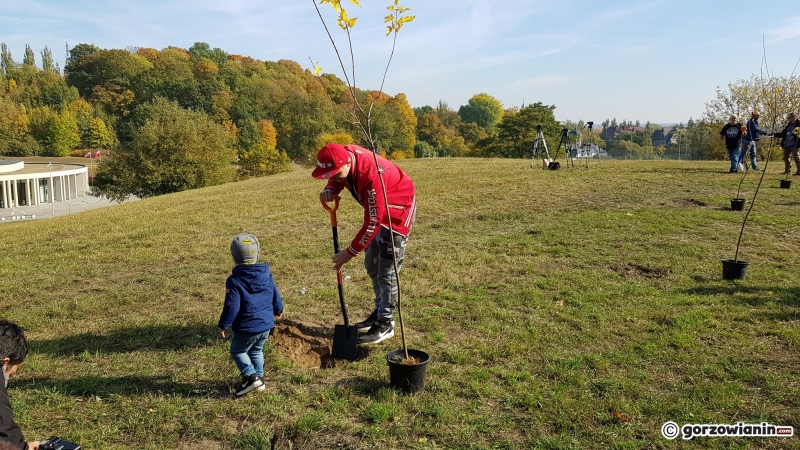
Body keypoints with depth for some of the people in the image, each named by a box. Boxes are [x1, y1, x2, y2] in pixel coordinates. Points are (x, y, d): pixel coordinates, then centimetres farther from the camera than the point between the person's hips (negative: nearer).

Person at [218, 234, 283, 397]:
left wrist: (223, 325, -5)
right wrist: (278, 310, 27)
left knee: (237, 352, 14)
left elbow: (231, 307, -18)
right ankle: (259, 378, 28)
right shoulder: (267, 274, -2)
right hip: (266, 324, 6)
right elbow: (276, 296, 8)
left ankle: (251, 377, -1)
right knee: (256, 351, 25)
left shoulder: (234, 281, -17)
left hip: (246, 327, -5)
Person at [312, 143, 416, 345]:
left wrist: (350, 252, -26)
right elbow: (336, 180, 4)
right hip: (377, 208, 9)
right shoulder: (343, 155, -17)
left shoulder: (371, 175, -38)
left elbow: (373, 222, -33)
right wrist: (330, 190, -21)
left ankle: (385, 324, 5)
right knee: (371, 265, 15)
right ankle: (381, 311, 30)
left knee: (386, 270, -7)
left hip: (398, 209, -9)